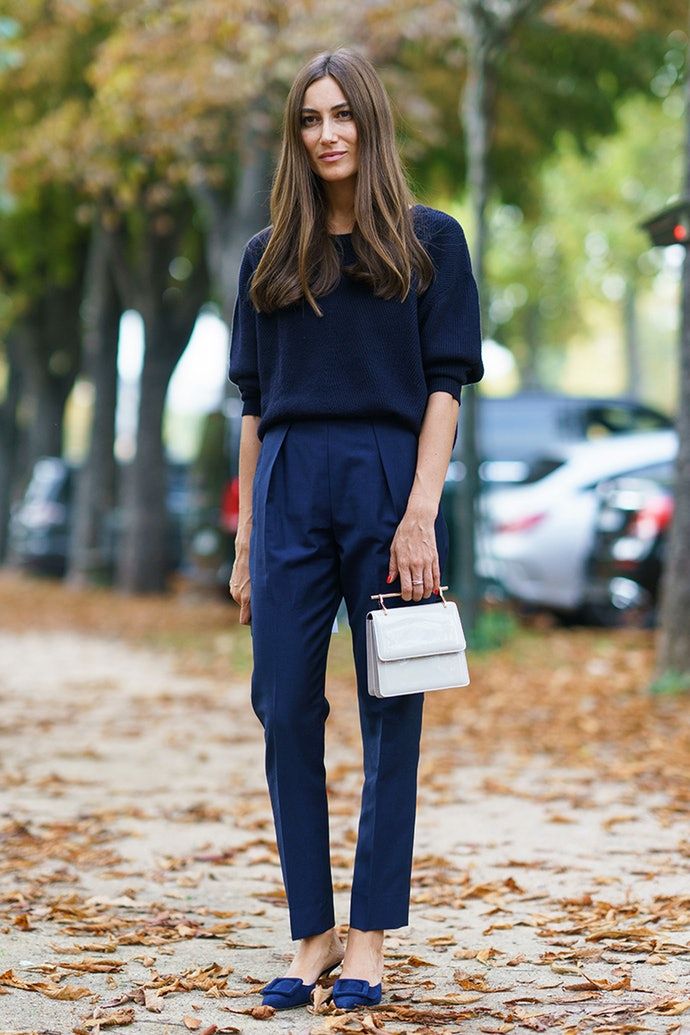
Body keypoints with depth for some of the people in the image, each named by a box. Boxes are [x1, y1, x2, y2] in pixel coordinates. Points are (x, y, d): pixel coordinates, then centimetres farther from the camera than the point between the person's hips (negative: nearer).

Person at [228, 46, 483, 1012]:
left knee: (390, 716, 2)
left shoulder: (430, 242, 5)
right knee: (286, 712, 1)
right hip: (290, 494, 3)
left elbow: (445, 387, -1)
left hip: (389, 486, -3)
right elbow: (253, 405, 13)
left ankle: (371, 937, 10)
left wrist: (420, 514, -13)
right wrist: (244, 543, 10)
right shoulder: (269, 256, 13)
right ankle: (313, 933, 11)